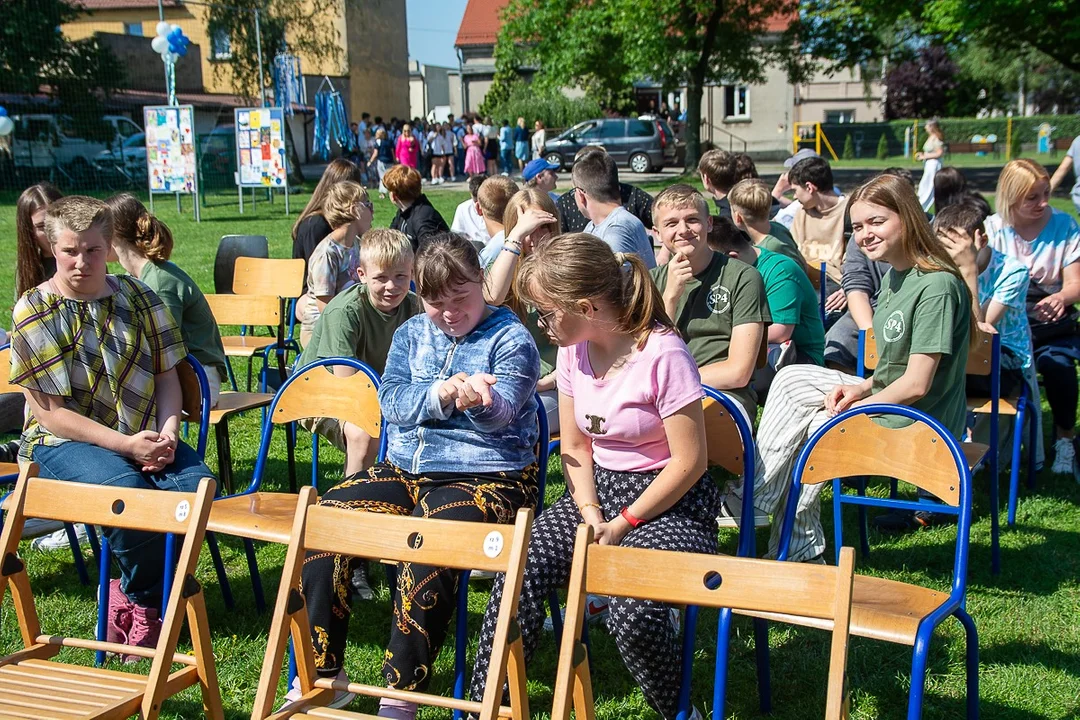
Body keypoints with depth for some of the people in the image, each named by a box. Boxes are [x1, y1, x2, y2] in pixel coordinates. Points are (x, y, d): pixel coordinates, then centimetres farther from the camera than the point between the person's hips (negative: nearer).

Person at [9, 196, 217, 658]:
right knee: (128, 491, -34)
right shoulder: (33, 313, -4)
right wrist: (126, 445, -18)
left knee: (198, 485, -25)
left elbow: (166, 376, 8)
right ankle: (147, 601, -4)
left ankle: (130, 595, -3)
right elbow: (50, 412, -9)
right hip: (63, 443, -3)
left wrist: (167, 432, -13)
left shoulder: (138, 298, 7)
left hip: (142, 434, 4)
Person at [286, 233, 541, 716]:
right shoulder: (412, 334, 13)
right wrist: (442, 394, -21)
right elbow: (392, 402, 0)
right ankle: (322, 675, -4)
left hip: (485, 477, -5)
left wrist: (477, 400, -41)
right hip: (406, 470, 6)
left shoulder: (510, 338, -1)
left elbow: (501, 412, -16)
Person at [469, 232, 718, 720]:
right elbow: (575, 448, 8)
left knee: (632, 611, -29)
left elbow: (689, 462, -16)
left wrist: (622, 524, -14)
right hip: (598, 490, 6)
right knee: (519, 570, -18)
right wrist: (592, 517, -8)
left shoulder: (663, 354, -20)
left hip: (670, 501, -6)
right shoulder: (573, 349, 1)